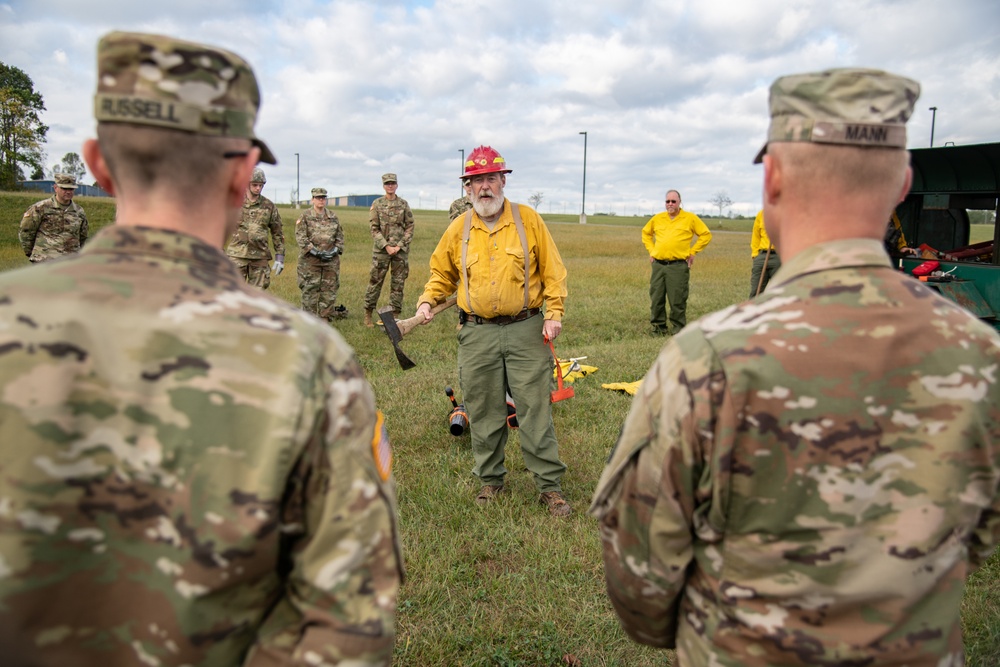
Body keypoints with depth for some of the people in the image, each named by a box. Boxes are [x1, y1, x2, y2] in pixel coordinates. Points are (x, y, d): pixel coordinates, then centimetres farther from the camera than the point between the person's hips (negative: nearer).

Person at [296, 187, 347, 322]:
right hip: (310, 260, -4)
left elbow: (340, 236, 15)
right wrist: (316, 252, -15)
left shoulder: (333, 217, 11)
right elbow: (300, 237, -8)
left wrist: (336, 250, -3)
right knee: (310, 291, -1)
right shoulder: (305, 217, -1)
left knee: (329, 290, 6)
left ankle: (325, 318, 15)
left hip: (331, 261, 4)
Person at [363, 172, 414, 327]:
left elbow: (410, 227, 4)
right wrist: (386, 246, -11)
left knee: (398, 283, 5)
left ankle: (394, 314, 13)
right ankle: (368, 313, 10)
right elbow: (374, 229, -1)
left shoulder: (404, 204, 6)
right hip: (381, 249, -1)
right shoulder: (377, 204, 3)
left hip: (401, 249, 1)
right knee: (375, 281, 1)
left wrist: (399, 245, -8)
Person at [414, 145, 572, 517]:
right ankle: (490, 480, 26)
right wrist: (427, 301, 1)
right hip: (477, 335, 2)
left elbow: (552, 271, 4)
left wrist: (554, 313, -6)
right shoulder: (459, 229, 6)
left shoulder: (529, 220, 2)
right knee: (484, 413, 9)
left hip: (526, 331, -2)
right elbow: (441, 274, 18)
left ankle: (550, 485, 12)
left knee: (536, 410, 1)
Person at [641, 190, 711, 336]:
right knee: (656, 300, 5)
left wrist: (692, 252, 2)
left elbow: (706, 235, 7)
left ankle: (678, 331, 8)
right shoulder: (657, 218, 12)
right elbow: (646, 233, 27)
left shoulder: (690, 218, 3)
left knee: (677, 301, -3)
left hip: (678, 266, -3)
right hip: (658, 265, 4)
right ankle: (658, 329, 17)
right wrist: (651, 250, 15)